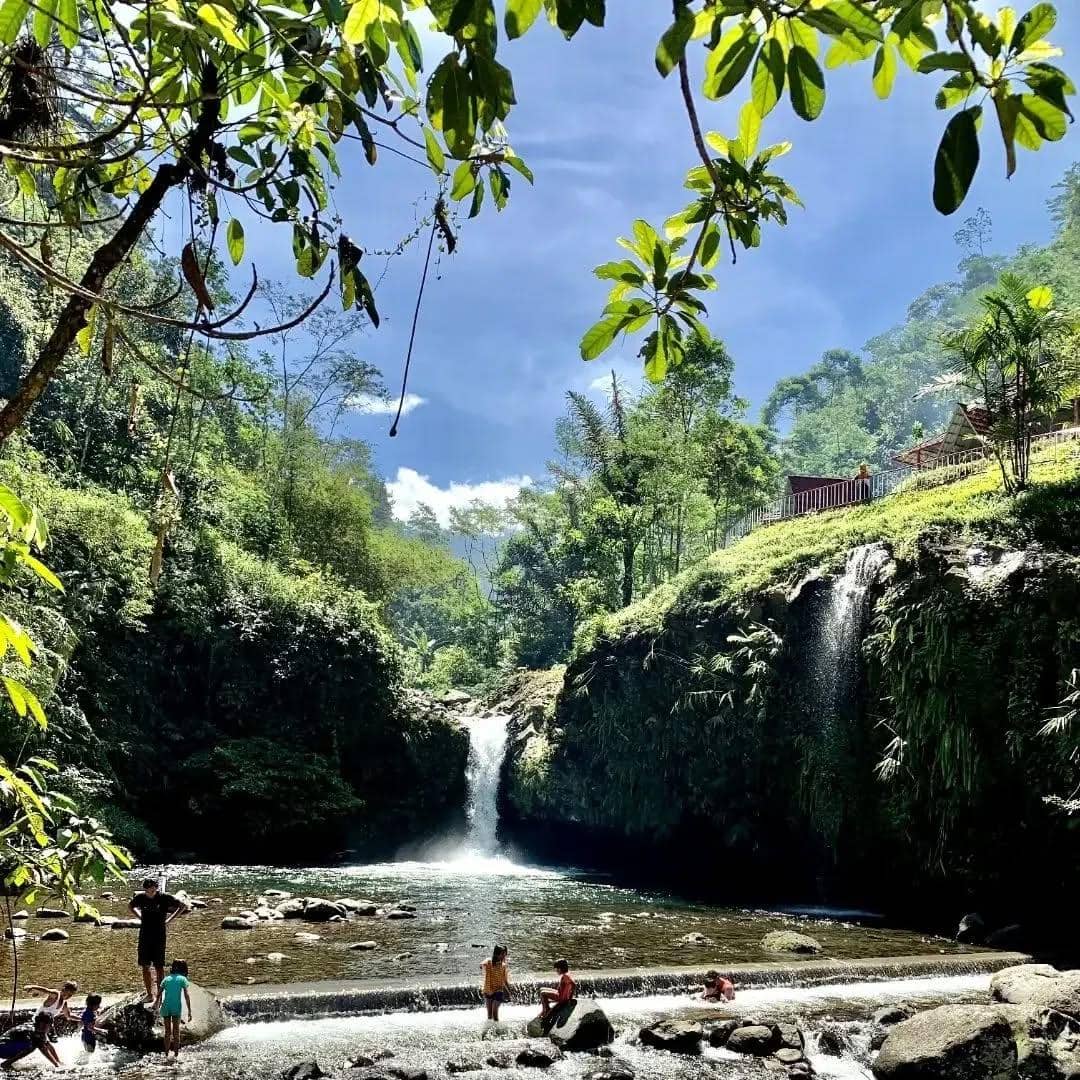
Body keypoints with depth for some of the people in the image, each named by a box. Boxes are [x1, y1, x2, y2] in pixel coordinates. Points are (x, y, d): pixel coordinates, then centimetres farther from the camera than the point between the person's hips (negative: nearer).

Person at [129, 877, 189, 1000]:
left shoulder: (164, 897, -11)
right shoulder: (140, 897, -2)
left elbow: (183, 906, -3)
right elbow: (130, 907, 20)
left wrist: (169, 920, -5)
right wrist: (141, 917, 6)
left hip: (159, 936, -3)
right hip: (144, 935, 3)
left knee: (159, 967, 0)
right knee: (145, 967, 8)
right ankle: (149, 994, 21)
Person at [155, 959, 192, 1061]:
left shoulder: (166, 978, 12)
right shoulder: (182, 979, 4)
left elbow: (159, 994, 10)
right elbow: (186, 996, -5)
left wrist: (158, 1004, 30)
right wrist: (189, 1011, -4)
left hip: (166, 1007, 2)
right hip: (176, 1007, -2)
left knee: (167, 1032, 15)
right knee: (176, 1031, 12)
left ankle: (167, 1055, 16)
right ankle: (176, 1055, 12)